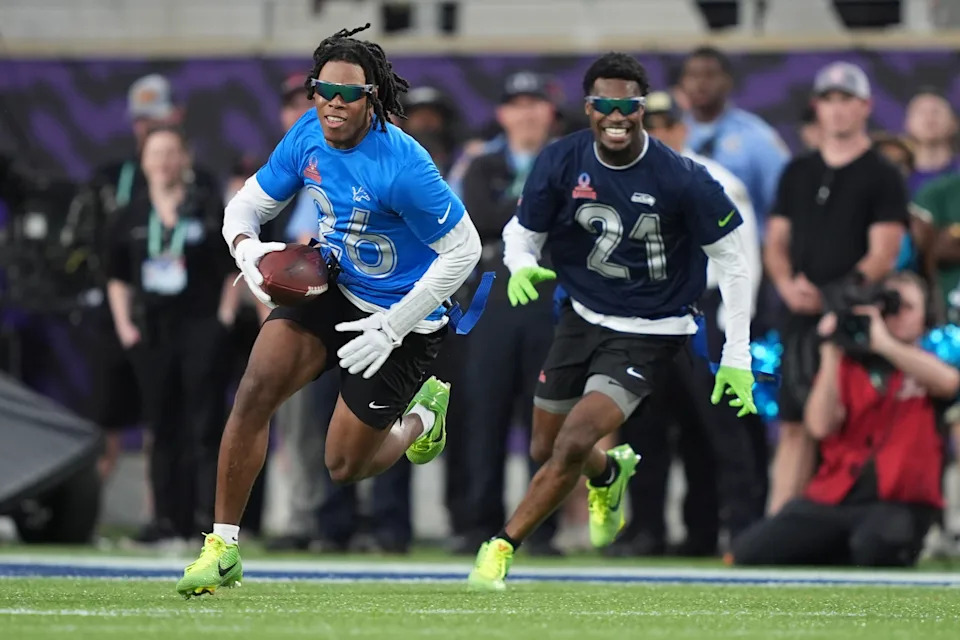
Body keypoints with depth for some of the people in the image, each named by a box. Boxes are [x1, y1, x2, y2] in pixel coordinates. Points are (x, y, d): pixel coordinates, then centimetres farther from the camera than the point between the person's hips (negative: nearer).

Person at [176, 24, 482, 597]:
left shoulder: (402, 165, -28)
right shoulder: (308, 137, -8)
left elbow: (464, 250, -22)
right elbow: (248, 204, 5)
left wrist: (391, 328, -21)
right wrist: (247, 248, -20)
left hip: (403, 320, -5)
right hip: (332, 290, 5)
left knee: (346, 465, 4)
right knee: (257, 388, -18)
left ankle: (424, 413, 37)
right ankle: (223, 549, -8)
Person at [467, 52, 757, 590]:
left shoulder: (683, 179, -21)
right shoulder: (561, 162, -12)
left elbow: (732, 257, -10)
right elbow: (522, 232, 0)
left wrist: (737, 357, -11)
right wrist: (522, 267, -26)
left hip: (649, 333, -4)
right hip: (583, 317, 5)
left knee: (574, 444, -21)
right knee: (547, 449, 16)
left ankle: (503, 548, -5)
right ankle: (610, 474, 52)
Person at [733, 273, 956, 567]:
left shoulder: (926, 366, 8)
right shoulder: (848, 364, 12)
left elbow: (948, 382, -20)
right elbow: (821, 426, -4)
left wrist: (884, 343, -24)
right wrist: (830, 354, -11)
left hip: (899, 502, -3)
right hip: (834, 498, 3)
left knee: (874, 546, -38)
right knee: (750, 553, -15)